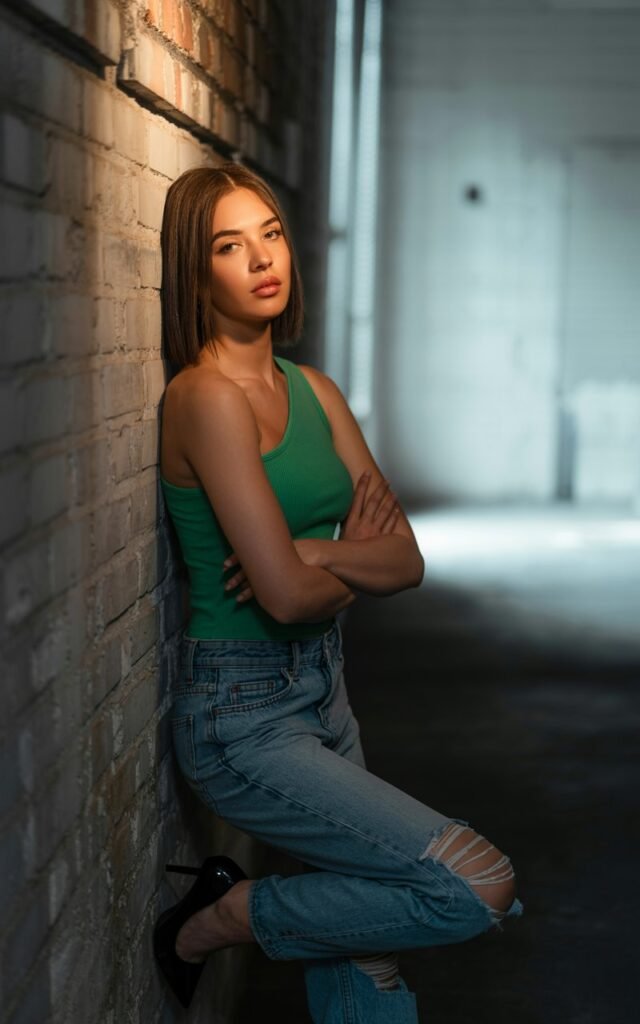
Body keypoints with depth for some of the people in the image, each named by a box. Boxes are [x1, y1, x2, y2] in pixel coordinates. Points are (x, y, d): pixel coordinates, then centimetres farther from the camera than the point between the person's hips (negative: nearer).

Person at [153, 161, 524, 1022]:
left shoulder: (312, 391, 8)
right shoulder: (207, 396, -17)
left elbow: (405, 560, 4)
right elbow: (286, 594, -23)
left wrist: (316, 554, -15)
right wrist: (348, 579, -2)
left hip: (323, 691, 8)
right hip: (244, 715, -8)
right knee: (482, 887, -15)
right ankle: (225, 917, 1)